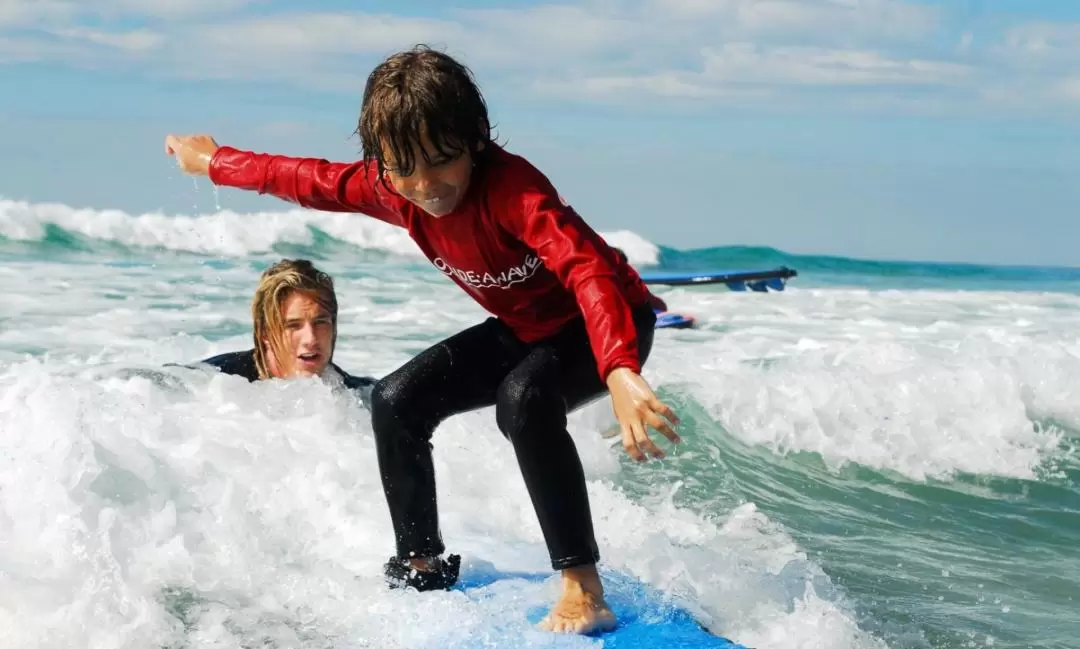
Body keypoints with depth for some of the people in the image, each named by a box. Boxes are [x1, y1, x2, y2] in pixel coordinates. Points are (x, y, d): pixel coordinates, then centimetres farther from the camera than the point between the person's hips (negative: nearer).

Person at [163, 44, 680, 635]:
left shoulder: (511, 188, -37)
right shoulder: (390, 188, -15)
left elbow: (589, 270, -52)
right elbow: (307, 180, 5)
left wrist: (621, 376, -68)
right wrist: (212, 163, 18)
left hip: (608, 325, -8)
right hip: (523, 329, 8)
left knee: (523, 399, -36)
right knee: (397, 400, 1)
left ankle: (583, 593, -33)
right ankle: (421, 567, 19)